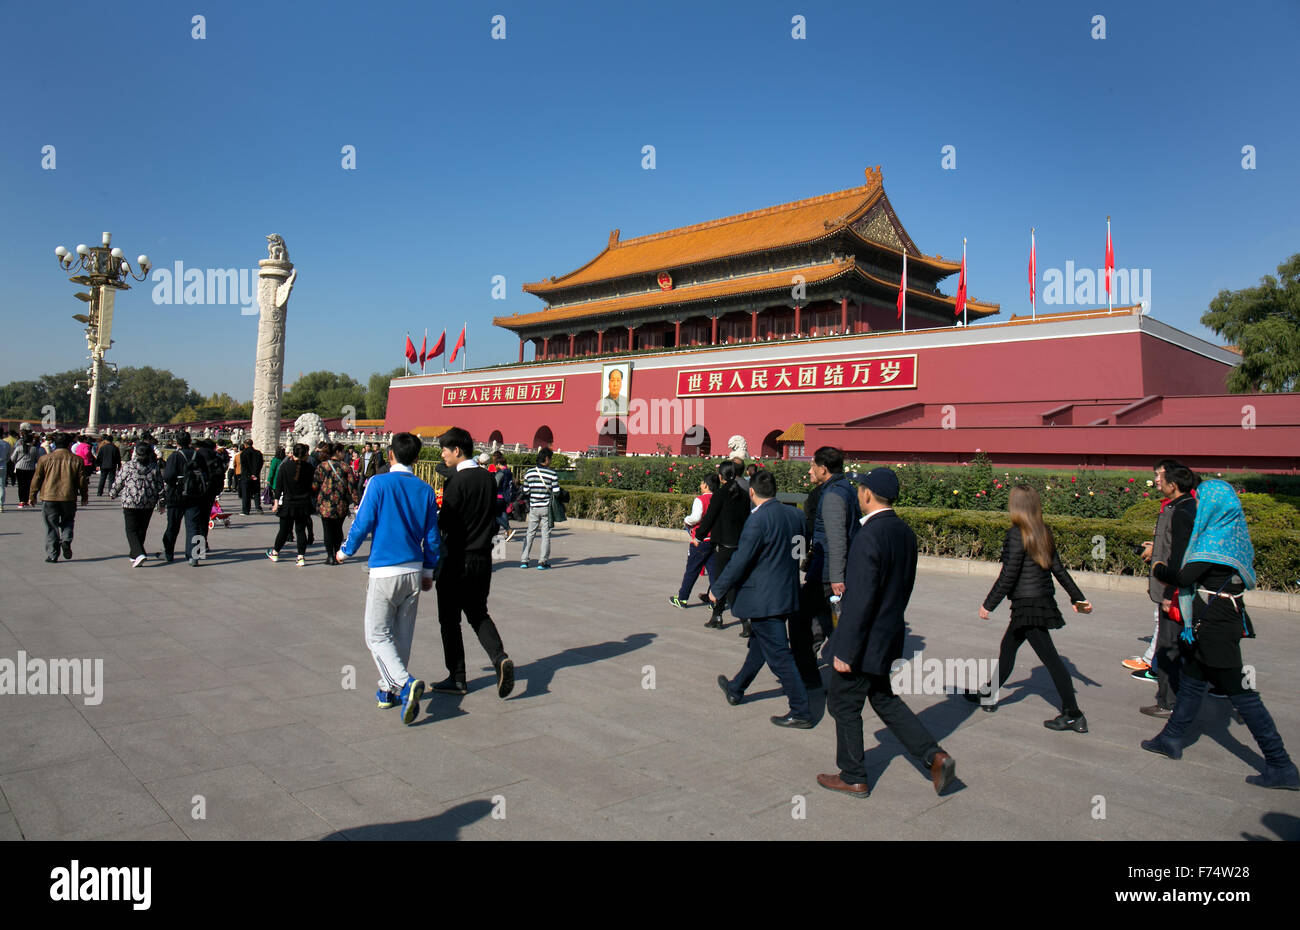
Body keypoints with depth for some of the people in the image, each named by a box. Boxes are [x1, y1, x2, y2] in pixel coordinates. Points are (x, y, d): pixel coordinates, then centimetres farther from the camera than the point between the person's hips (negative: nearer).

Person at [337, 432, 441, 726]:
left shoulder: (379, 483, -9)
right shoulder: (425, 490, 3)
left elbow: (362, 523, -7)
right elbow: (433, 537, 7)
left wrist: (345, 552, 12)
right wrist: (428, 572, 19)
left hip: (384, 571, -4)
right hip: (414, 572, 5)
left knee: (378, 636, 2)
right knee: (403, 635, 15)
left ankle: (405, 683, -17)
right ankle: (389, 690, 27)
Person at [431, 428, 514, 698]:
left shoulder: (456, 481, -16)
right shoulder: (488, 478, 6)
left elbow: (446, 523, -16)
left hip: (458, 560, -7)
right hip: (483, 558, 7)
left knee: (449, 619, 7)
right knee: (478, 614, 18)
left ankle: (456, 678, 14)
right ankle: (500, 658, -4)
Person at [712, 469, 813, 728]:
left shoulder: (758, 520, -21)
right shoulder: (793, 514, 3)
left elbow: (740, 561, -19)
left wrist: (717, 590, -7)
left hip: (764, 599, -9)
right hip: (787, 593, 9)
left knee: (779, 655, 0)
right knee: (758, 644, 22)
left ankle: (801, 712, 6)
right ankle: (736, 689, 40)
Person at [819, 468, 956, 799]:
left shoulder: (868, 536, -25)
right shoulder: (905, 532, 2)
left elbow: (860, 599, -25)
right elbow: (905, 585, 11)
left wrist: (845, 651, -20)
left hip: (865, 638, -9)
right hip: (889, 633, 9)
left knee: (844, 704, 9)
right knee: (884, 699, 23)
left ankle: (853, 778, 23)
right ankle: (935, 756, 17)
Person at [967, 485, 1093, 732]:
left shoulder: (1017, 535, -16)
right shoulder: (1044, 533, 6)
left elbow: (1008, 576, -17)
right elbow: (1059, 569, 10)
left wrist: (988, 604, -9)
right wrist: (1077, 598, 17)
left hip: (1028, 604, -8)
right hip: (1044, 599, 8)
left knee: (1050, 658, 0)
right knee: (1008, 645, 16)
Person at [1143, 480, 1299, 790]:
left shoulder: (1215, 540, -21)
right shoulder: (1233, 535, 8)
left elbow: (1184, 577, -22)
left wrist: (1159, 569, -4)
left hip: (1214, 627, -10)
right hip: (1227, 621, 10)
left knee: (1240, 692, -3)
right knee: (1192, 680, 19)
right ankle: (1171, 738, 32)